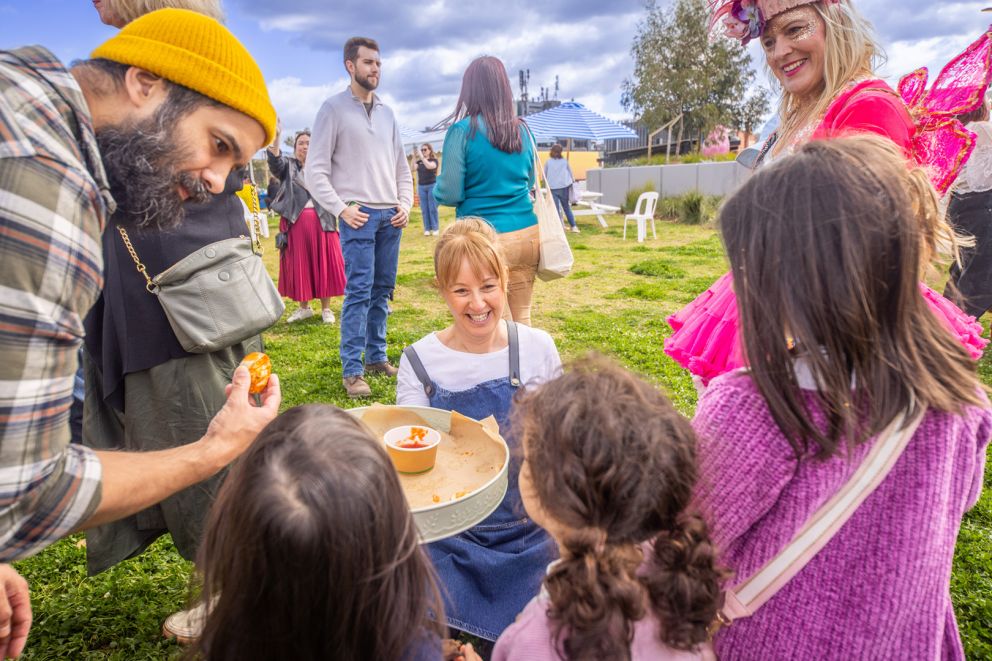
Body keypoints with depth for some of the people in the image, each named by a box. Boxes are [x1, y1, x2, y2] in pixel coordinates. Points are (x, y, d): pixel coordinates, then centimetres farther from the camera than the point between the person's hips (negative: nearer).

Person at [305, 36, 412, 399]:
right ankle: (352, 371, -3)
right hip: (359, 214, -5)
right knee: (358, 292, -9)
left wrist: (406, 204, 8)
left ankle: (376, 357, 19)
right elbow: (315, 170, -4)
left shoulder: (386, 112, 17)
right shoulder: (334, 108, 0)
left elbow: (401, 167, 21)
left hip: (391, 215, 6)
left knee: (382, 291, 9)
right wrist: (340, 208, -12)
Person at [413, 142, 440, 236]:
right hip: (421, 187, 4)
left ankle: (435, 228, 2)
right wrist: (414, 157, -12)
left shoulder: (434, 160, -2)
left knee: (432, 208, -3)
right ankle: (427, 228, 7)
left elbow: (429, 166, -23)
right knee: (424, 209, 3)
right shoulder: (419, 161, 10)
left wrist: (421, 156, -22)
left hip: (432, 186, -4)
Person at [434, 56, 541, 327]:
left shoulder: (463, 131, -8)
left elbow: (449, 195, -7)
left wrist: (436, 188, 13)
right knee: (521, 319, 14)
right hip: (527, 234, 5)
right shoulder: (522, 130, 8)